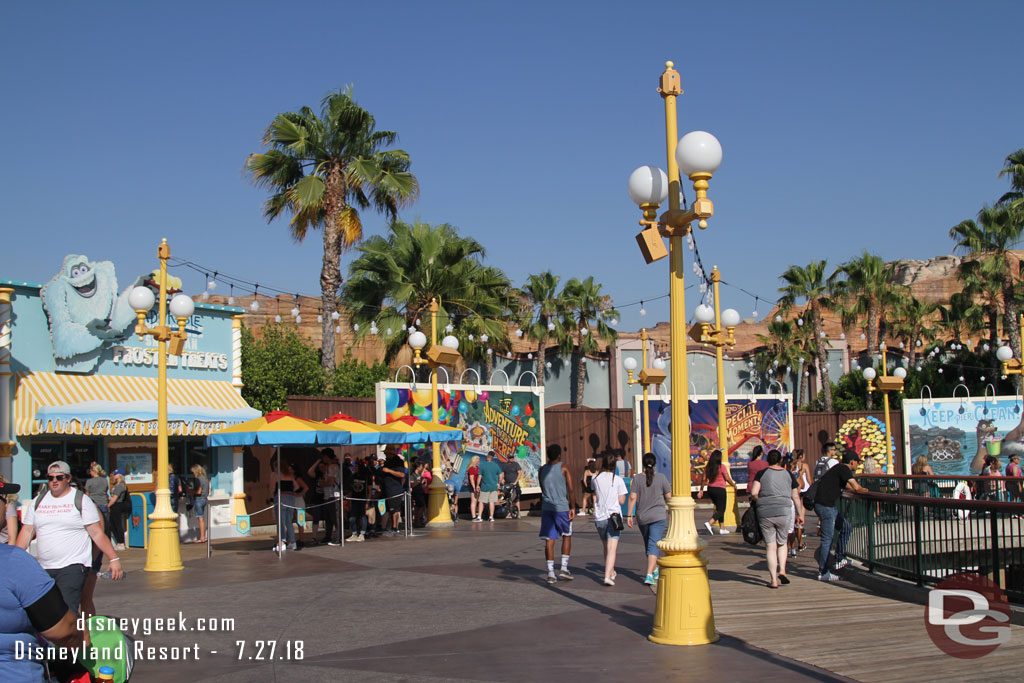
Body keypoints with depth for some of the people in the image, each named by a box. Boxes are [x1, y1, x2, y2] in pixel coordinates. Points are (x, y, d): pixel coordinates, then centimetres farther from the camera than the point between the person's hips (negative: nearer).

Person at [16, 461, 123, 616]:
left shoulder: (81, 500, 0)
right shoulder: (38, 502, 14)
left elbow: (97, 533, -2)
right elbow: (27, 532, 13)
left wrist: (114, 559, -9)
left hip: (73, 566, -5)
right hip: (44, 568, 6)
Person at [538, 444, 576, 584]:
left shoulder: (542, 470, 8)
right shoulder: (563, 468, -5)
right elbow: (570, 490, -10)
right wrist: (573, 508, -6)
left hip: (546, 508, 3)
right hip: (562, 507, -3)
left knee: (549, 540, 3)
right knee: (567, 536, 15)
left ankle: (550, 573, -1)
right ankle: (564, 568, 7)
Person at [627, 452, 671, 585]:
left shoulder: (637, 479, -2)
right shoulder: (661, 478, -5)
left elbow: (632, 498, -8)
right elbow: (668, 497, 0)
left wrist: (629, 515, -4)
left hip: (642, 517, 3)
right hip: (658, 516, -2)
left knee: (648, 544, 19)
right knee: (654, 545, -6)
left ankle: (655, 570, 35)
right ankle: (649, 575, -20)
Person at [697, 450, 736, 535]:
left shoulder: (707, 467, 1)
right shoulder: (721, 467, -14)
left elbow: (704, 479, 3)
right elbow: (727, 479, -9)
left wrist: (701, 490, 12)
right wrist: (734, 484, 9)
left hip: (710, 489, 6)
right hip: (720, 489, -6)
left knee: (719, 508, 19)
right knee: (721, 510, -1)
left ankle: (722, 528, 21)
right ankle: (709, 523, -22)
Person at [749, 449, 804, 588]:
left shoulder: (761, 474, 1)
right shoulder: (789, 475, 7)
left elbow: (753, 493, -10)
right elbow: (795, 497, 9)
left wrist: (759, 502, 9)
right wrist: (800, 514, 19)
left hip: (764, 513, -1)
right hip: (784, 512, 1)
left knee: (771, 547, 4)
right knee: (782, 543, 20)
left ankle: (773, 580, 3)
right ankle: (782, 570, 0)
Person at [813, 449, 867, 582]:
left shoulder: (840, 469, 19)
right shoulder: (844, 469, -11)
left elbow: (848, 487, 37)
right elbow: (856, 487, -20)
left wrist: (860, 490, 22)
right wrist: (863, 490, 1)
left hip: (829, 506, 10)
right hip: (825, 505, -10)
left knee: (846, 528, 19)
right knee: (827, 539, -6)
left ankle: (839, 559, 23)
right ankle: (823, 573, -1)